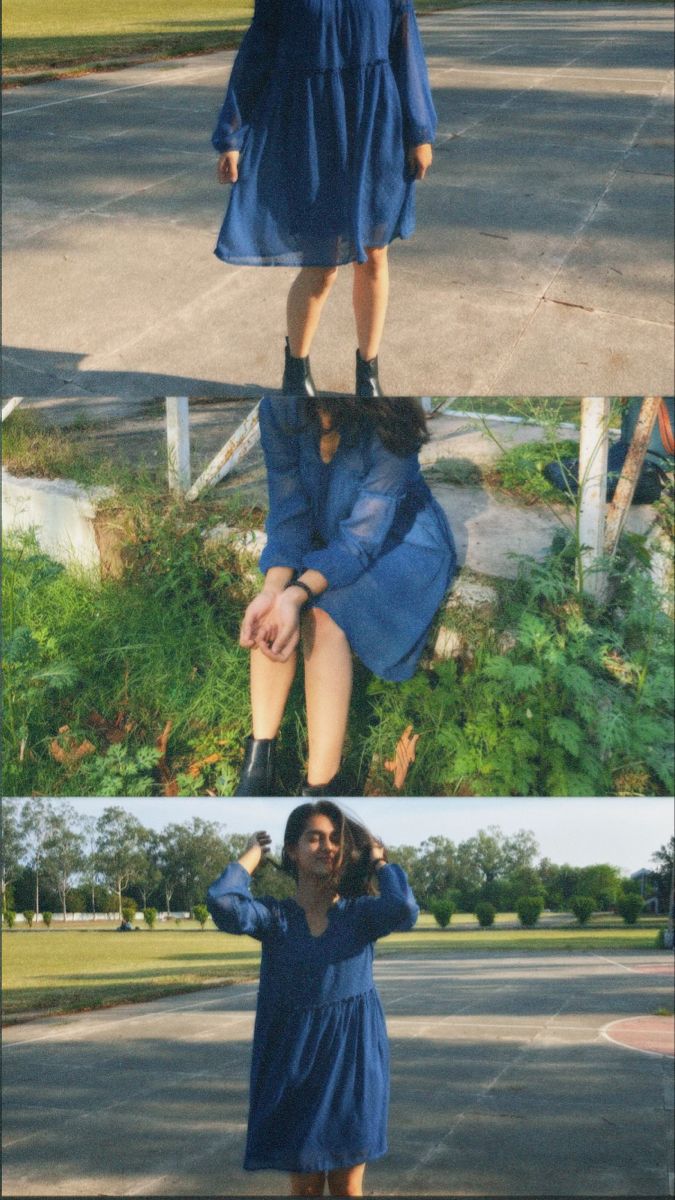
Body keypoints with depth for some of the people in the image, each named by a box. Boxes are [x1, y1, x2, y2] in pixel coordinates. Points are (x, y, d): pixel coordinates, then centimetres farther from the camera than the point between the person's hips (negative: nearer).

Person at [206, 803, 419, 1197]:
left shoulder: (360, 912, 0)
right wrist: (253, 856, -5)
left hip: (353, 1059, 0)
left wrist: (379, 860, -6)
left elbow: (405, 910, -22)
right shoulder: (275, 915, -1)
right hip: (296, 1061, 0)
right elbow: (222, 904, -21)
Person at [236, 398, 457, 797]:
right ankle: (259, 761, -21)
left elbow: (362, 538, -30)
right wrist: (274, 590, -35)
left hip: (400, 542, -4)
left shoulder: (388, 427, -31)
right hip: (324, 537, 4)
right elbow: (288, 513, -17)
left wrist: (298, 594, -45)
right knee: (273, 613, -24)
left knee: (324, 617, -30)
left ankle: (322, 785, -30)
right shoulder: (280, 408, -19)